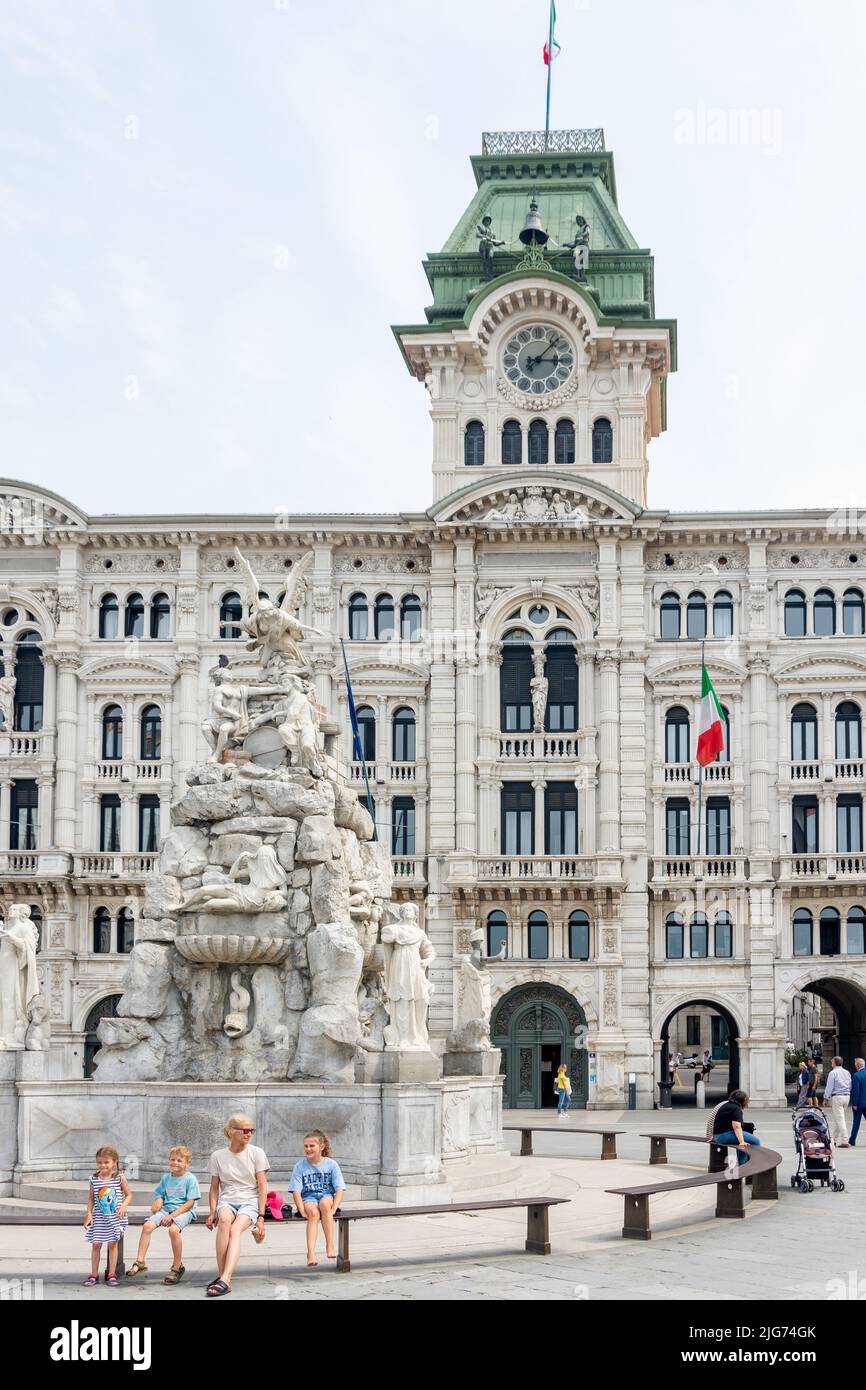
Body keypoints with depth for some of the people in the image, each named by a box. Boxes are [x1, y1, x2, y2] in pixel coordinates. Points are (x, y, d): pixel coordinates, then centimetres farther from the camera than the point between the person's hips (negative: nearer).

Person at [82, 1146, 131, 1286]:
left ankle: (111, 1275, 12)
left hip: (115, 1217, -2)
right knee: (96, 1244, 2)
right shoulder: (94, 1180, 1)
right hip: (99, 1217, 2)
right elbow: (91, 1198, 8)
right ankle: (94, 1275, 13)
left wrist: (124, 1205, -14)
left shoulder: (120, 1178, -5)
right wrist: (89, 1214, 0)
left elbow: (129, 1195, 4)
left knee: (112, 1243, 2)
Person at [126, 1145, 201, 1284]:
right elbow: (160, 1195, 18)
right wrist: (158, 1202, -9)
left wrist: (172, 1215, -17)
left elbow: (190, 1202, -9)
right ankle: (140, 1262, -12)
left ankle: (177, 1267, -18)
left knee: (173, 1229, -34)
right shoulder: (166, 1178, 14)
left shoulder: (190, 1179, -4)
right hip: (166, 1209, 5)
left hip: (183, 1210, -5)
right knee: (147, 1226, -19)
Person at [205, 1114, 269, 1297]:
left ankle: (224, 1280, -47)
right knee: (224, 1218, -36)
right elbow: (214, 1187, 13)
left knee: (235, 1230, -32)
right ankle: (222, 1274, -35)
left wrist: (261, 1217, -8)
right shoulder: (217, 1156, 8)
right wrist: (213, 1212, -3)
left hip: (250, 1202, -1)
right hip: (226, 1202, 1)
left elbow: (262, 1186, 0)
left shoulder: (257, 1153, 3)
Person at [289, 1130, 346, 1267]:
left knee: (324, 1203, -36)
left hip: (327, 1196, 0)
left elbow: (340, 1190, -3)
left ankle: (330, 1246, -33)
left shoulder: (331, 1164, 2)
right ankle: (311, 1253, -46)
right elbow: (296, 1191, -4)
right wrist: (302, 1211, -19)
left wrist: (333, 1209, -18)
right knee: (313, 1212, -34)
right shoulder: (299, 1166, 3)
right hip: (308, 1198, 0)